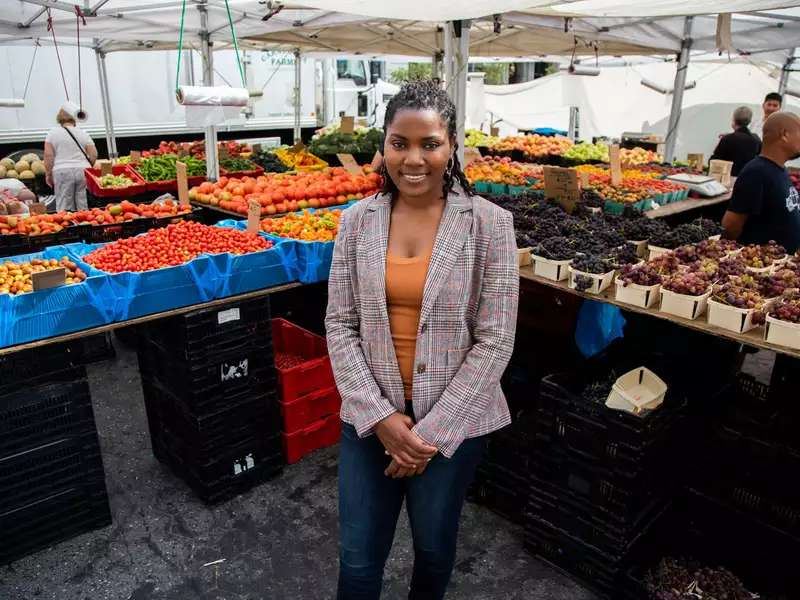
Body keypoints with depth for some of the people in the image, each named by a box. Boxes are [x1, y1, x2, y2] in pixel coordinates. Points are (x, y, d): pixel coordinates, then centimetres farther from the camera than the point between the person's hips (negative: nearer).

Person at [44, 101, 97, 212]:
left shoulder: (53, 133, 3)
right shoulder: (83, 133, 8)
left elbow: (48, 155, -2)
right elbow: (94, 154, 4)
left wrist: (48, 174, 5)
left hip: (62, 172, -2)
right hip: (83, 171, 2)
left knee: (64, 207, 0)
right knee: (83, 207, 4)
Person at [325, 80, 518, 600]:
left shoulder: (489, 223, -11)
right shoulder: (357, 221, -3)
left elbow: (494, 342, -12)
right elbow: (340, 327, -2)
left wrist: (431, 430, -12)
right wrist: (380, 417, -11)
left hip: (455, 420, -1)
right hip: (370, 417, 2)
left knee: (435, 546, 21)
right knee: (358, 558, 15)